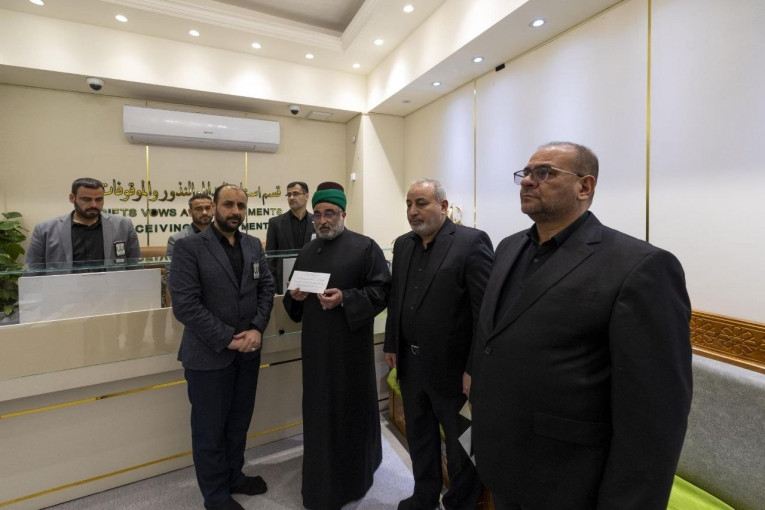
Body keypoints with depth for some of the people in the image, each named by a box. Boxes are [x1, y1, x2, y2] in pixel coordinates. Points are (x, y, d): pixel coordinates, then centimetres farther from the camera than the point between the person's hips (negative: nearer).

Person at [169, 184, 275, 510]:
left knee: (239, 422, 21)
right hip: (209, 355, -5)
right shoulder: (189, 247, -11)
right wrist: (227, 339, -18)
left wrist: (257, 329, -10)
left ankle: (234, 476, 44)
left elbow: (266, 288, 4)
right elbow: (185, 304, -17)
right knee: (210, 429, 14)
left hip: (248, 352, 5)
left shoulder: (254, 245, 5)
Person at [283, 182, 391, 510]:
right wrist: (295, 296, -7)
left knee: (352, 409, 10)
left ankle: (354, 476, 36)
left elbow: (381, 291, -11)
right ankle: (321, 483, 38)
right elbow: (293, 297, 17)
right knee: (319, 412, 15)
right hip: (316, 345, 5)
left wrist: (344, 298, -23)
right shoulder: (306, 252, 11)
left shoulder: (365, 247, -6)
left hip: (351, 346, -4)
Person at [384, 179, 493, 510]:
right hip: (410, 363, 6)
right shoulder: (402, 245, 6)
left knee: (461, 444, 17)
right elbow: (395, 299, 10)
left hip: (452, 366, -6)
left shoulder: (471, 242, -15)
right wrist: (391, 345, 11)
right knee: (419, 436, 24)